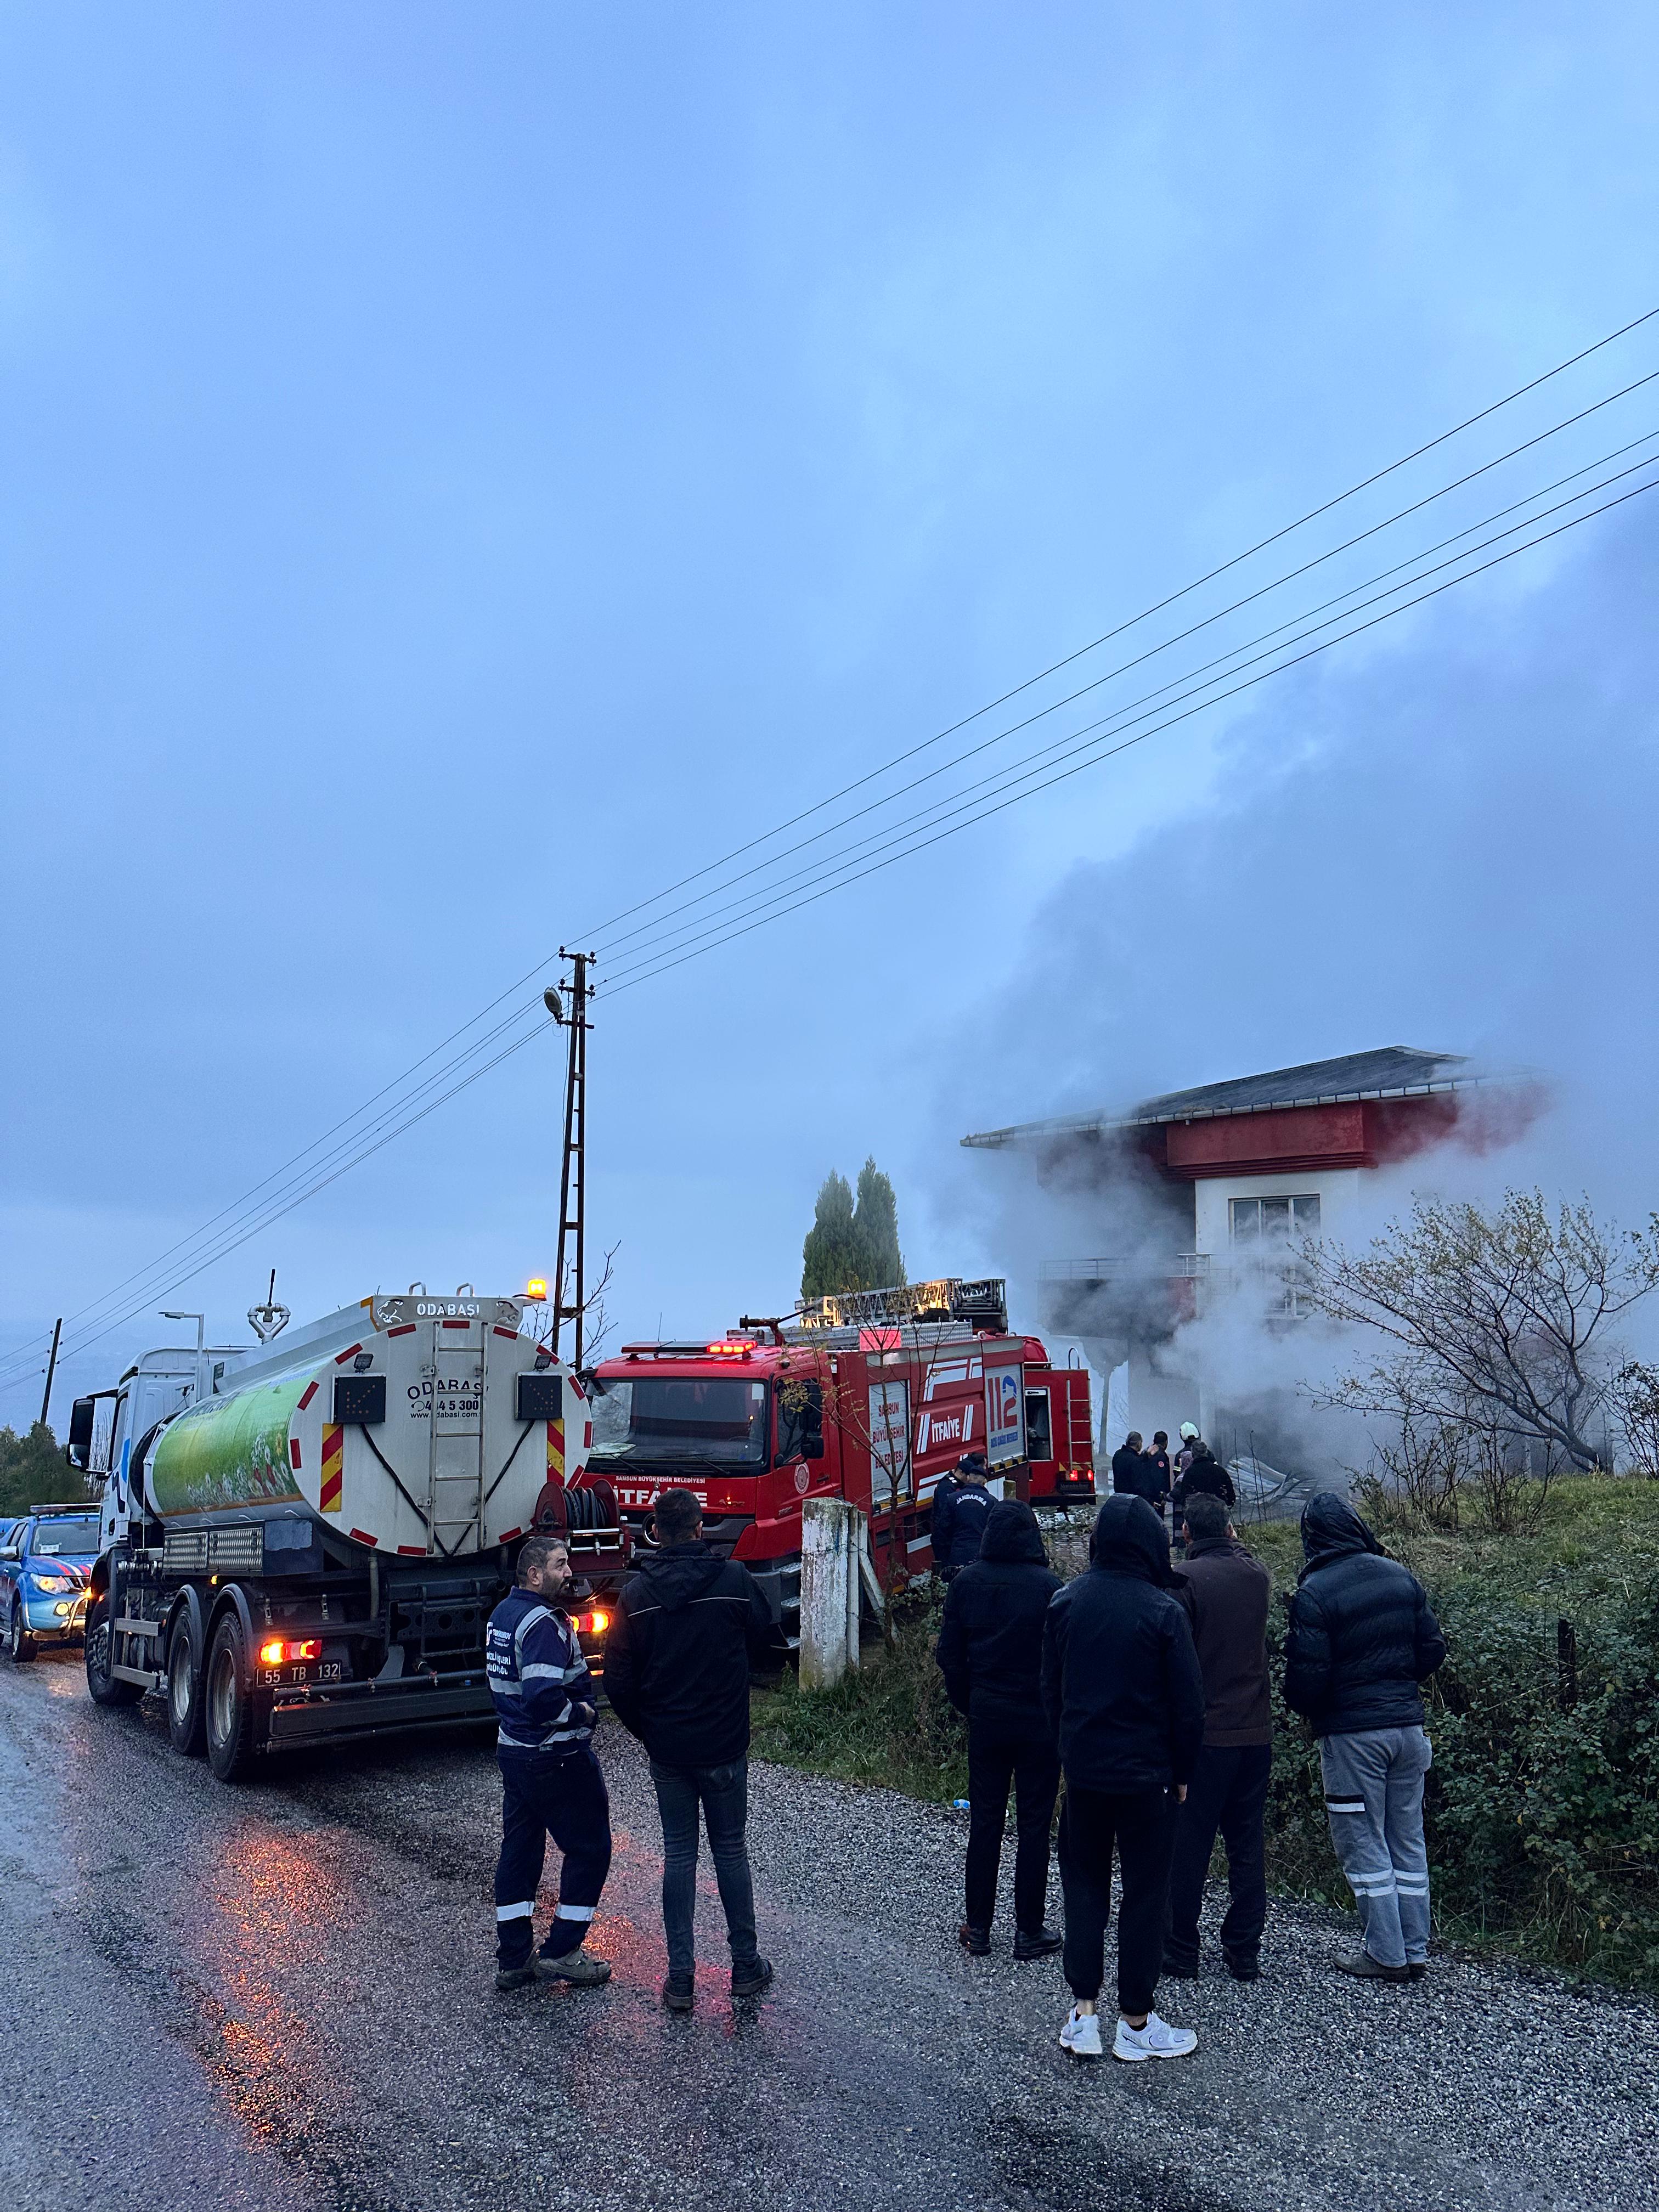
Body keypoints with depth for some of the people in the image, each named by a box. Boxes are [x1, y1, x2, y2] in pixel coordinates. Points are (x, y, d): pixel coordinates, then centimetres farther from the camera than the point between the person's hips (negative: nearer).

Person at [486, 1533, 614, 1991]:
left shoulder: (504, 1613, 8)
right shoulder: (544, 1624, -23)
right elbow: (544, 1698, -32)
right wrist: (582, 1713, -15)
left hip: (513, 1748, 10)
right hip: (557, 1759, -9)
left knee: (519, 1849, 15)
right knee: (589, 1849, 5)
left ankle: (513, 1958, 22)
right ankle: (561, 1952, 11)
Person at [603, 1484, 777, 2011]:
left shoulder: (637, 1592, -8)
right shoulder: (735, 1579, -13)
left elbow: (618, 1678, -6)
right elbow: (762, 1642, 3)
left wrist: (646, 1730, 8)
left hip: (666, 1749, 1)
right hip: (725, 1746, -1)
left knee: (679, 1854, 12)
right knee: (730, 1850, 13)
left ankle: (681, 1978, 15)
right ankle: (745, 1966, 22)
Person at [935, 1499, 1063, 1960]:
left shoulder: (966, 1583, -3)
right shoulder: (1049, 1586, -15)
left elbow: (949, 1655, 2)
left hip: (985, 1718, 3)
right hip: (1038, 1722, -3)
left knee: (984, 1822, 13)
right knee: (1033, 1826, 8)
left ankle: (978, 1927, 19)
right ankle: (1028, 1931, 15)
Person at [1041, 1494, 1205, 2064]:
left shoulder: (1065, 1603, -2)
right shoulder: (1162, 1611, -14)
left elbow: (1050, 1691, 5)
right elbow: (1187, 1703, -10)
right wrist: (1182, 1772, 3)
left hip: (1082, 1771, 3)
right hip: (1146, 1775, -3)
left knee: (1083, 1882, 16)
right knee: (1144, 1891, 8)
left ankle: (1083, 2013, 14)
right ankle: (1136, 2023, 17)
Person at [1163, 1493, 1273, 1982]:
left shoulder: (1184, 1580, -14)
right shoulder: (1257, 1574, 2)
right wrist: (1233, 1543, 25)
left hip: (1203, 1734, -5)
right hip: (1255, 1733, 5)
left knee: (1187, 1845, 6)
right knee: (1247, 1844, 13)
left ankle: (1180, 1950, 15)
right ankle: (1245, 1953, 18)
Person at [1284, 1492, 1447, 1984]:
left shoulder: (1313, 1593, -16)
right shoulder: (1400, 1576, 2)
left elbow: (1308, 1676, -16)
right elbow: (1433, 1649, 6)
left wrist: (1299, 1705, 5)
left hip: (1352, 1734, -6)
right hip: (1408, 1724, 6)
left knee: (1364, 1844, 6)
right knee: (1408, 1841, 15)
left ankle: (1385, 1954, 11)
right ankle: (1415, 1951, 21)